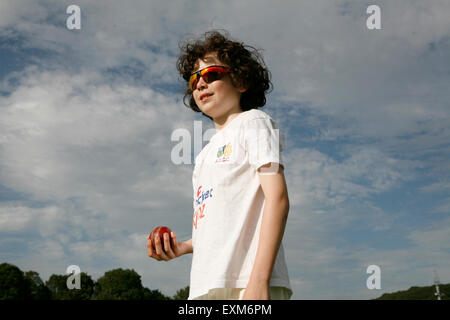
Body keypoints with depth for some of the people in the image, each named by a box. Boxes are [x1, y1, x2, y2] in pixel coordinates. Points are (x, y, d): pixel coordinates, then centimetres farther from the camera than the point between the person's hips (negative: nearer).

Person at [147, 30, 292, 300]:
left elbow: (277, 199, -10)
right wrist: (183, 247, 9)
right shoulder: (206, 154, 26)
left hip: (245, 285, -7)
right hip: (206, 288, 8)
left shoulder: (253, 122, 4)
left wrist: (259, 280, -20)